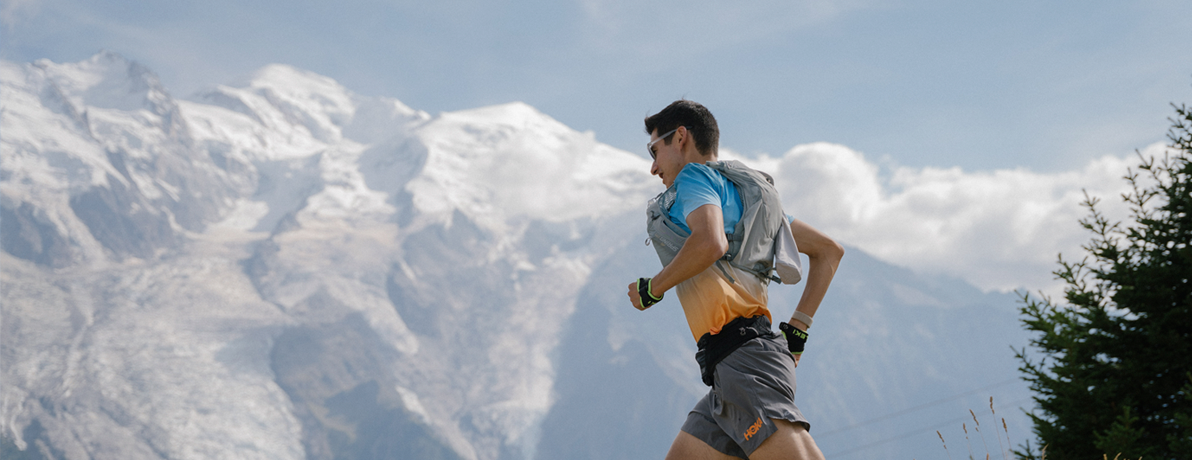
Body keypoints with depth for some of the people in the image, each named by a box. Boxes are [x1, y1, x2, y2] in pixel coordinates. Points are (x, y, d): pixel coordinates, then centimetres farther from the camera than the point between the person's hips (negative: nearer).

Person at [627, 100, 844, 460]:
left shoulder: (695, 176, 4)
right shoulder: (744, 192, 30)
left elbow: (710, 243, -19)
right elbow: (828, 250, 31)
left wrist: (651, 289, -4)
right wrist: (795, 331, 24)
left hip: (740, 357, -10)